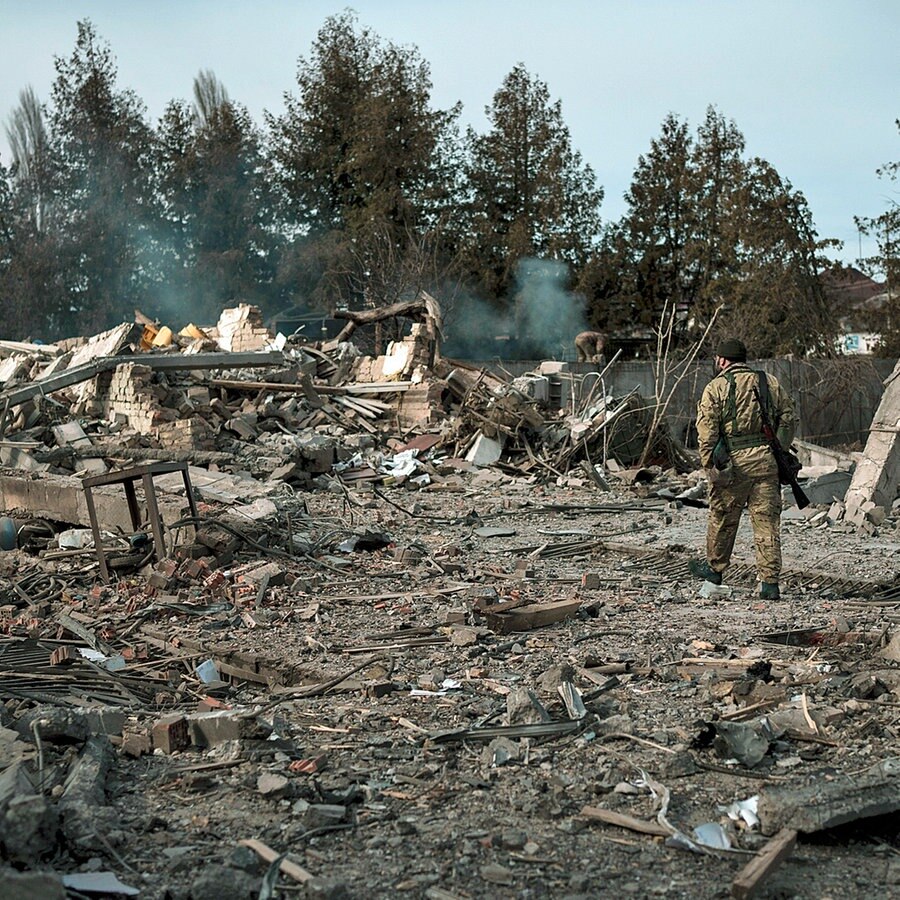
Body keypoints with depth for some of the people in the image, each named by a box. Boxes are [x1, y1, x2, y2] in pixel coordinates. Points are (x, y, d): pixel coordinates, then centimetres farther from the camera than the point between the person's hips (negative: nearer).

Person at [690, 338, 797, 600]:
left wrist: (709, 465, -3)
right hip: (767, 460, 3)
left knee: (723, 517, 14)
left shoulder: (716, 387, -1)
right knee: (767, 520, 4)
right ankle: (770, 581, 2)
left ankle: (714, 567, 30)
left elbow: (706, 430, -7)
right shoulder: (771, 383, 11)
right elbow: (789, 420, 10)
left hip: (734, 461, -3)